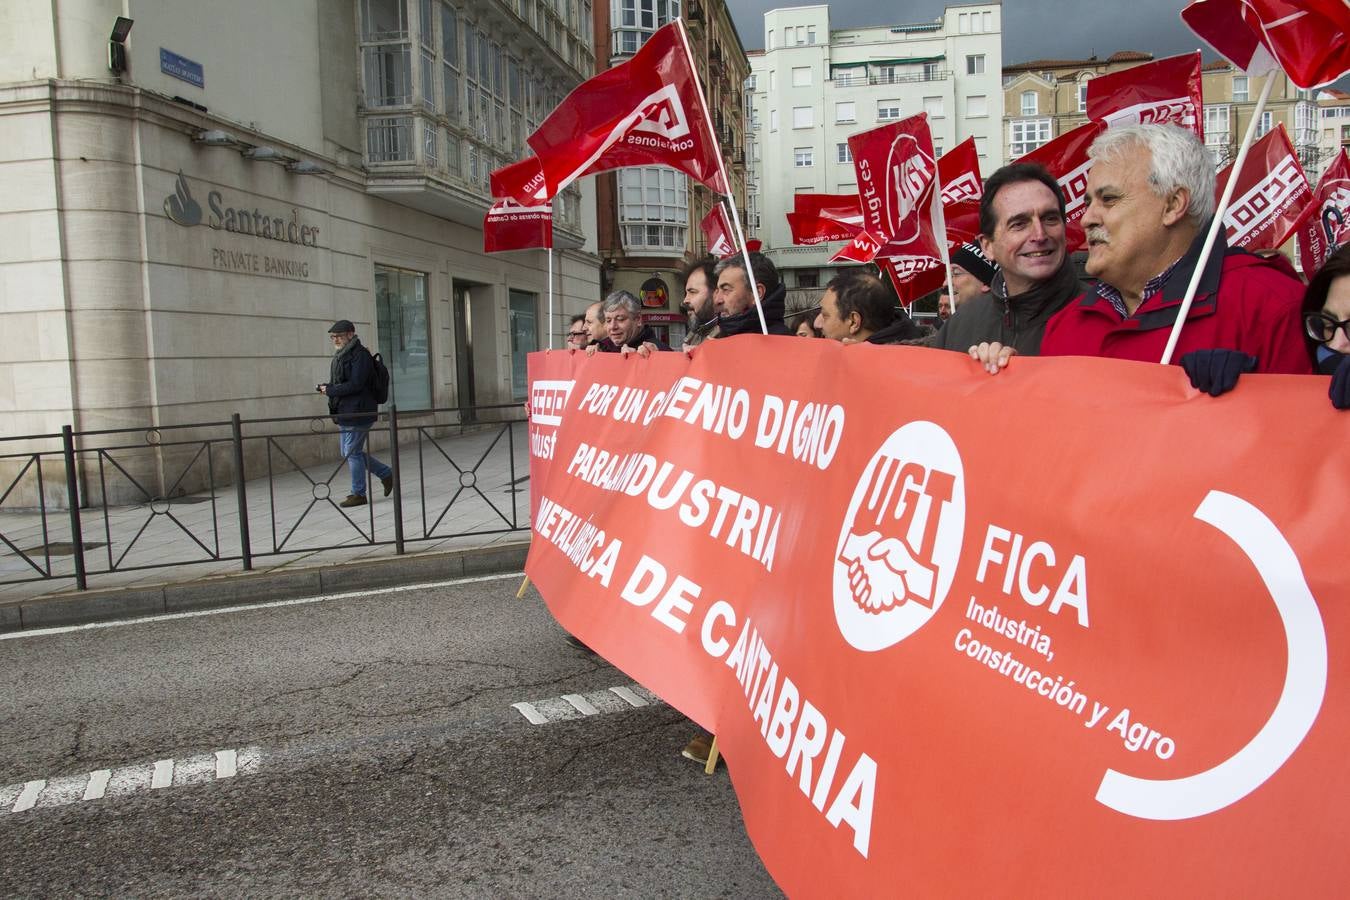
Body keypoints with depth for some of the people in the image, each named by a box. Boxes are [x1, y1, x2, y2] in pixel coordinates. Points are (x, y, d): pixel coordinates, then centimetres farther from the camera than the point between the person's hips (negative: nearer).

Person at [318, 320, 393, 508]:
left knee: (352, 452, -5)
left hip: (357, 412, -10)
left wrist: (330, 390, -16)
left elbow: (355, 384, -21)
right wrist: (326, 387, 3)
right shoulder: (341, 356, 17)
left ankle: (358, 494, 6)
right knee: (348, 452, 13)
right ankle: (386, 474, 25)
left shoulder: (360, 355, -14)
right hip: (345, 413, 10)